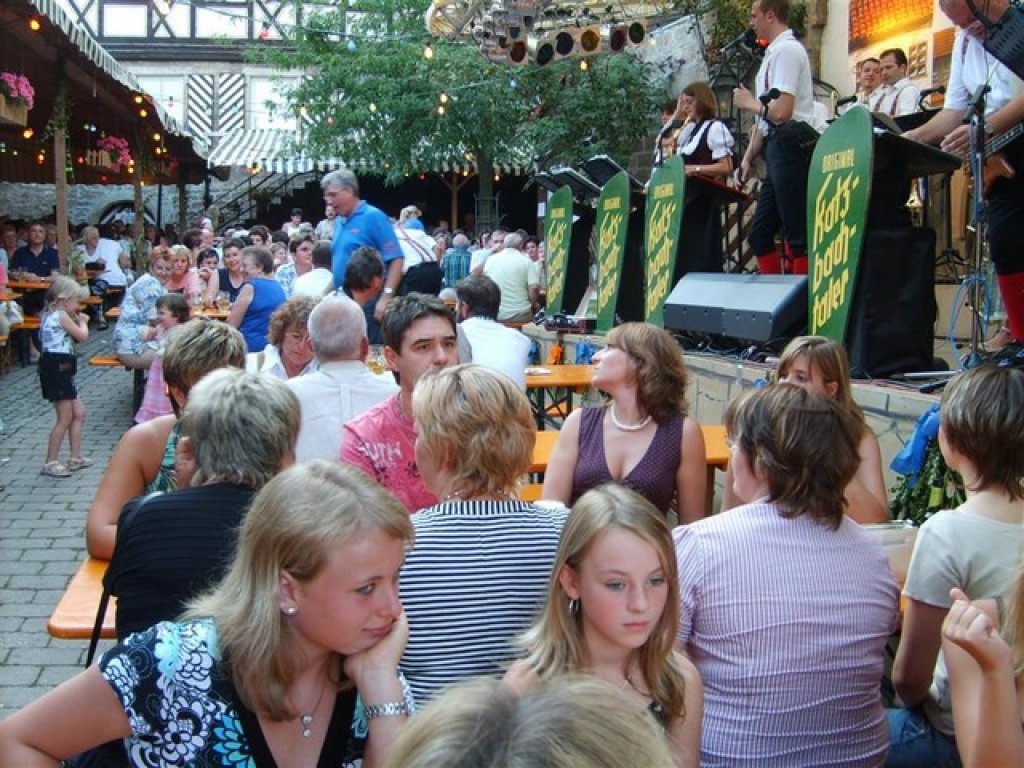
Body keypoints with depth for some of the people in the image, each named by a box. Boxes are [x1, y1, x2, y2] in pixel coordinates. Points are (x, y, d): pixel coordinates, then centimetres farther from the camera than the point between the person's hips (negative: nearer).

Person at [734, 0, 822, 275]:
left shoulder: (786, 50, -9)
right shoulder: (774, 53, 18)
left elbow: (781, 111, -20)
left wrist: (748, 103, -4)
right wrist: (748, 157, 17)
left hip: (790, 147, -10)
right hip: (778, 149, 10)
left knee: (797, 236, -6)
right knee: (759, 234, 11)